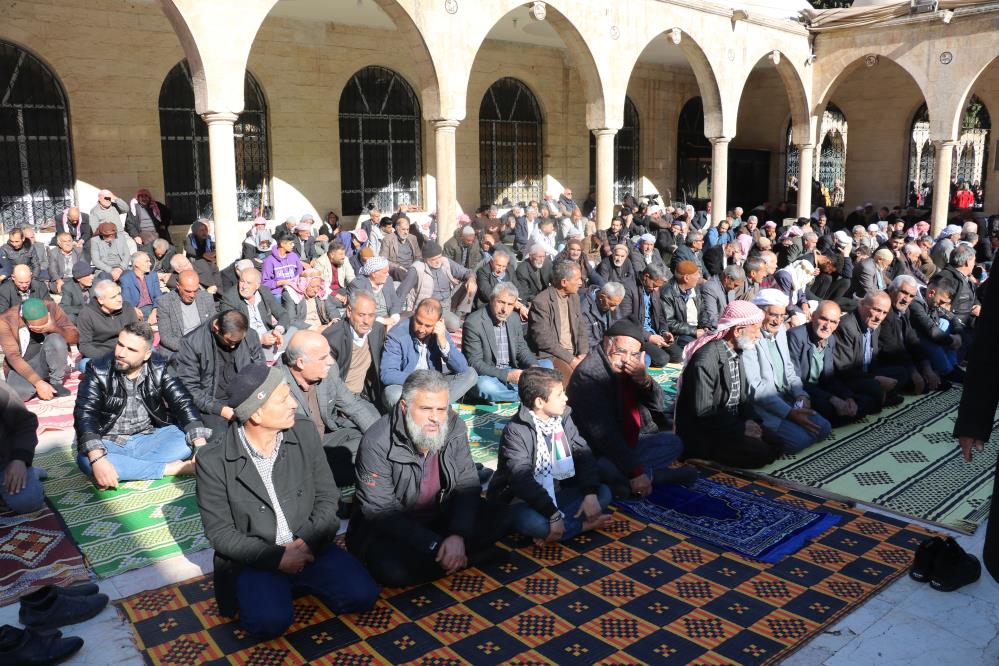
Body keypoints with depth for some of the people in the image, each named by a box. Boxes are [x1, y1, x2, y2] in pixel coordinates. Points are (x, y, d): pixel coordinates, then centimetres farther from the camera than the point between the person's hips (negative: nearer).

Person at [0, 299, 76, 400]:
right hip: (21, 366, -2)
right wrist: (38, 383, -34)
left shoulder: (51, 308, -16)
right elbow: (13, 356, -25)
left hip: (46, 361, 2)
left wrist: (54, 328, -36)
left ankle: (56, 383, -10)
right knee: (20, 393, -34)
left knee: (56, 339, -29)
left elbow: (75, 337, -15)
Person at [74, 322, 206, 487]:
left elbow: (183, 404, -13)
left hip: (149, 438, 2)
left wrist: (200, 446, -29)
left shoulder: (159, 370, -5)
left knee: (189, 438, -21)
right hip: (110, 443, -1)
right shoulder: (98, 370, -10)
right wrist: (97, 459, -36)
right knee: (86, 459, -33)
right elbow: (85, 414, -20)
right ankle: (175, 468, -29)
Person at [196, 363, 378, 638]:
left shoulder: (305, 432, -7)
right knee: (270, 622, -28)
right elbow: (220, 533, -10)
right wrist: (276, 557, -20)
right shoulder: (213, 461, -15)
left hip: (309, 546, 3)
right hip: (255, 557, -2)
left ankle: (299, 581, 9)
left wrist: (308, 541, -16)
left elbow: (327, 497, 0)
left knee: (362, 595, -15)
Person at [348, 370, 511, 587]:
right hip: (388, 528, -3)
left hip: (440, 516, 4)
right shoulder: (377, 443, -24)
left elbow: (467, 485, -9)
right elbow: (381, 512, -23)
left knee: (499, 517, -12)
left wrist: (458, 536, -26)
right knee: (392, 569, -34)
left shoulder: (454, 428, -10)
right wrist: (435, 546, -28)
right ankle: (466, 557, -12)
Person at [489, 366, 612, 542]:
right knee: (532, 521, -38)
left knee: (603, 492, -10)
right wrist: (554, 515, -35)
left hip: (556, 494, 7)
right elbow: (522, 480, -29)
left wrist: (590, 494, -19)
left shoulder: (563, 417, 1)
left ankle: (550, 534, -21)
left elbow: (583, 454, -4)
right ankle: (583, 524, -14)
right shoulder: (516, 431, -20)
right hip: (521, 502, -6)